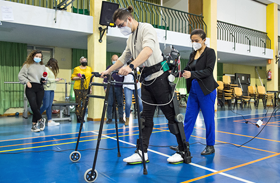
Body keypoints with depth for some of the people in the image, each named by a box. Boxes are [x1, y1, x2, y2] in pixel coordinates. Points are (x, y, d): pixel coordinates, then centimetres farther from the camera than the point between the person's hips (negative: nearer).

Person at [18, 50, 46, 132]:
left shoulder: (42, 66, 16)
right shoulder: (27, 65, 4)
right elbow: (20, 75, 2)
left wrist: (44, 80, 1)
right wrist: (27, 81, -10)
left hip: (40, 88, 3)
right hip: (31, 88, -3)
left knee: (38, 106, 3)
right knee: (34, 106, -16)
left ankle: (34, 125, 14)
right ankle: (40, 119, 6)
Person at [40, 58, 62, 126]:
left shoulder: (52, 69, 20)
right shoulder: (46, 69, -9)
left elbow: (51, 79, 15)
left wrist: (56, 79, 3)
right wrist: (55, 80, -10)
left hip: (51, 89, 9)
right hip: (47, 89, -9)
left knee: (50, 106, 7)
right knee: (46, 105, -5)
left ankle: (50, 121, 8)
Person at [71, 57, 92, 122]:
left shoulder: (89, 69, 15)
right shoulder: (76, 69, 5)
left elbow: (91, 78, 15)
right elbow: (72, 77, 4)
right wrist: (79, 78, -13)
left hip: (86, 88, 3)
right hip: (78, 88, -3)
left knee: (84, 103, 0)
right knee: (78, 102, -2)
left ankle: (82, 117, 7)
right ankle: (78, 117, 5)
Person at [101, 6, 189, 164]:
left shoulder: (146, 28, -10)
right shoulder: (130, 38, 17)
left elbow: (148, 50, -28)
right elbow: (124, 58, 26)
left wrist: (131, 66, -40)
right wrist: (108, 71, 24)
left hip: (159, 76, -8)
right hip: (146, 79, 8)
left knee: (171, 114, -2)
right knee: (146, 117, 7)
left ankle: (184, 152, 10)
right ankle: (142, 153, 13)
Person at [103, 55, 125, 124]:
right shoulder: (109, 68, 12)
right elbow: (105, 78, 10)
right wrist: (105, 87, 1)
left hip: (119, 88, 1)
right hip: (110, 87, 0)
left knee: (120, 103, 1)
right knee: (109, 103, -1)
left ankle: (121, 118, 9)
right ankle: (109, 118, 7)